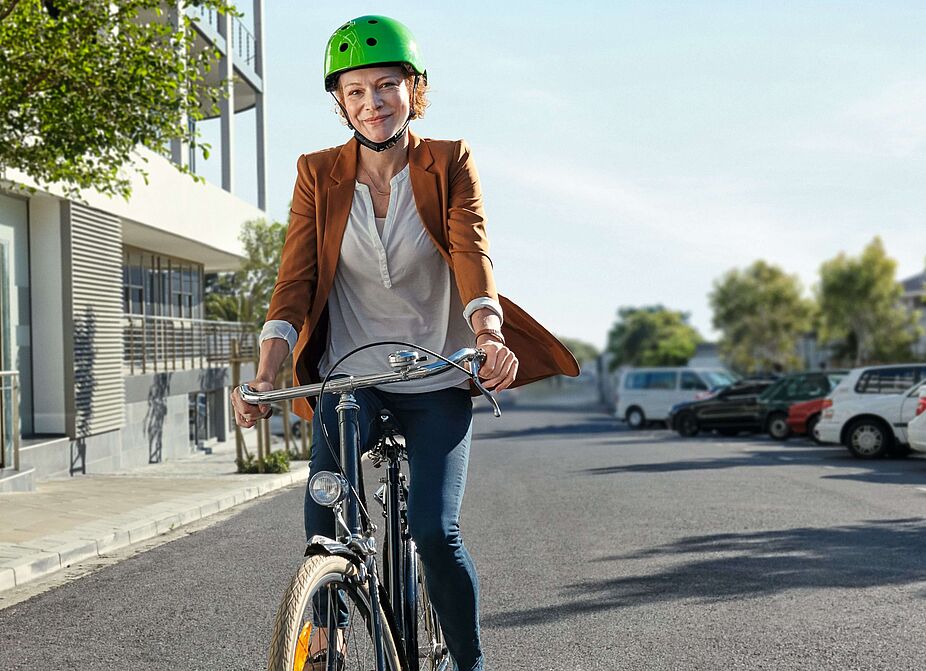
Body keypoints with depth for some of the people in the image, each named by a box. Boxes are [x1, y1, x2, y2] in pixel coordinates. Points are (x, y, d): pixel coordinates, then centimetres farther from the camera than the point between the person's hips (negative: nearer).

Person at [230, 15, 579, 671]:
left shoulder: (450, 164, -3)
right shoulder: (319, 174, 0)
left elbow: (472, 253, -18)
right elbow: (295, 279, -8)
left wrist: (491, 337, -38)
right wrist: (265, 377, -22)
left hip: (436, 381, -1)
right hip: (349, 375, 1)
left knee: (435, 529, -13)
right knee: (324, 518, -16)